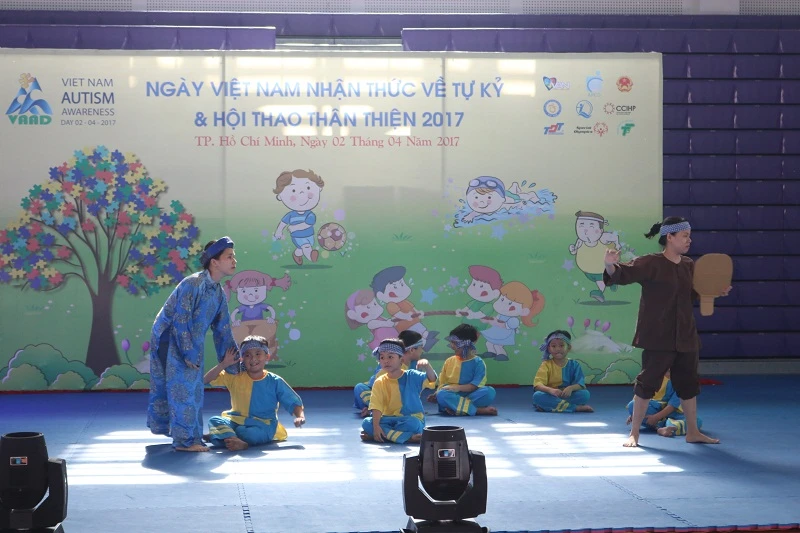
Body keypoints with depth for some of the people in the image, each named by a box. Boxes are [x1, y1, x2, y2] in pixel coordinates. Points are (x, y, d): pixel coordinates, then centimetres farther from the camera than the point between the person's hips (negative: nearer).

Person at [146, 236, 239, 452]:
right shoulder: (192, 284, -22)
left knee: (192, 389, 15)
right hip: (169, 340, -9)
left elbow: (222, 331, 11)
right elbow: (180, 322, -23)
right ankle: (186, 440, -6)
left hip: (191, 345, 9)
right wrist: (189, 354, -21)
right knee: (183, 389, -10)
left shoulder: (219, 293, 4)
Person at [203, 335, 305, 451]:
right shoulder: (235, 377, 5)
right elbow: (206, 380, 1)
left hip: (263, 425, -3)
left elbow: (294, 403, 2)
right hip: (236, 421, 3)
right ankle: (239, 443, -51)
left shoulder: (275, 382, 2)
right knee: (214, 421, -30)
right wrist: (224, 364, -9)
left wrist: (300, 416, -20)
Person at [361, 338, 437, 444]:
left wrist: (427, 367, -38)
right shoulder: (380, 383, 0)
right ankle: (408, 438, -28)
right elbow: (376, 407, -9)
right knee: (366, 423, -23)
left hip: (411, 418, -2)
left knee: (412, 424, -38)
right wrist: (376, 426, -24)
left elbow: (432, 379, -17)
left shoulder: (411, 377, -3)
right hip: (389, 419, 2)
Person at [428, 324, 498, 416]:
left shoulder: (478, 362, 1)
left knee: (490, 392, -29)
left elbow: (476, 385, -12)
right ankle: (480, 410, -34)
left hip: (471, 395, -1)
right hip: (453, 396, 1)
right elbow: (442, 384, 9)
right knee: (441, 395, -34)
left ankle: (455, 407, -31)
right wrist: (436, 394, -10)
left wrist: (458, 387, -24)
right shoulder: (450, 361, 11)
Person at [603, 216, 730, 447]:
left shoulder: (688, 265, 9)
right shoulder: (650, 263, -11)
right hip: (658, 338, -7)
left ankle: (692, 432, 29)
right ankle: (634, 434, 7)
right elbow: (623, 274, -20)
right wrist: (611, 266, -41)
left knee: (689, 384, 14)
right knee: (647, 383, -3)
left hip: (685, 337, 7)